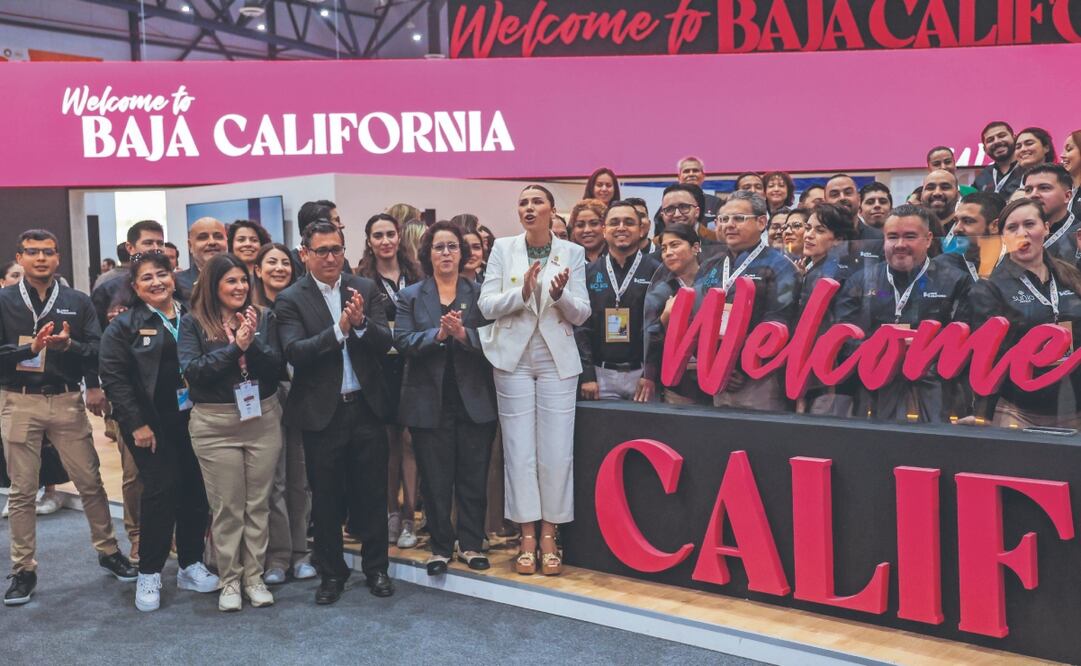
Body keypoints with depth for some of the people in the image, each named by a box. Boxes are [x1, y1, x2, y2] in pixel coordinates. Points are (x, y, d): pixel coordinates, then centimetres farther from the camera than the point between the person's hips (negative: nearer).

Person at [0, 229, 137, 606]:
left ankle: (108, 551, 22)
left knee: (90, 482, 6)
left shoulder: (77, 302, 6)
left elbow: (96, 350, -1)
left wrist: (69, 345, -20)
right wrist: (30, 347, -21)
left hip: (67, 401, 1)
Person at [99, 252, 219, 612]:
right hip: (152, 423, -3)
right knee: (161, 489, -7)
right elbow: (113, 376, -6)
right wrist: (137, 424, -11)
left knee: (196, 489, 4)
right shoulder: (124, 325, 0)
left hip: (193, 419, 4)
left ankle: (191, 565, 19)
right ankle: (149, 574, 7)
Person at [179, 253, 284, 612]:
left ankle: (254, 576, 19)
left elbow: (276, 368, -2)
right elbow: (192, 371, -11)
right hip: (215, 424, -2)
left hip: (263, 420, 2)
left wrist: (253, 343, -18)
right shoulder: (192, 323, 0)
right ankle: (229, 580, 17)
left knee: (258, 503, 8)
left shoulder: (263, 318, 6)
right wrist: (235, 346, -16)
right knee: (226, 507, 4)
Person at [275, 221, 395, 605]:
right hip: (322, 412, -2)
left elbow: (385, 343, -4)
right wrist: (339, 329, -28)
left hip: (367, 408, 2)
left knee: (372, 493, 10)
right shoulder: (291, 300, -4)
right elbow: (294, 352, -16)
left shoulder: (366, 289, 3)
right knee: (326, 498, 10)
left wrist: (361, 322, -23)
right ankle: (332, 573, 26)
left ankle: (376, 568, 26)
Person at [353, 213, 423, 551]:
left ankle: (409, 517, 6)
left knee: (410, 440, -2)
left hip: (411, 367, 1)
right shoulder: (361, 280, 3)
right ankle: (392, 512, 20)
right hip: (380, 369, -1)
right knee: (387, 443, 6)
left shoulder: (415, 276, 9)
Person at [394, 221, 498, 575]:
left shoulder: (479, 293, 7)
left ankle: (471, 544, 17)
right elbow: (402, 341, -5)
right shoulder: (411, 296, 8)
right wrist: (438, 334, -19)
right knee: (435, 479, 6)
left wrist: (463, 334, -21)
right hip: (430, 400, 0)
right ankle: (441, 546, 18)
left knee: (474, 476, 5)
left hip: (474, 399, 0)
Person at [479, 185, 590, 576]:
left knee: (556, 451, 0)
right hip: (514, 358, 0)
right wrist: (522, 292, -18)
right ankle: (527, 538, 11)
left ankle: (549, 537, 12)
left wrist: (560, 294, -18)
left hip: (557, 360, 0)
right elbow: (486, 306, -2)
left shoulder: (572, 253, 3)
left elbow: (581, 315, 1)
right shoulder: (503, 249, 3)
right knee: (520, 450, 1)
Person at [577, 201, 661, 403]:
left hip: (641, 374, -1)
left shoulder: (656, 271, 0)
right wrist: (587, 375, -4)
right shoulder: (589, 272, 7)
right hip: (601, 374, 2)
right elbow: (580, 327, 3)